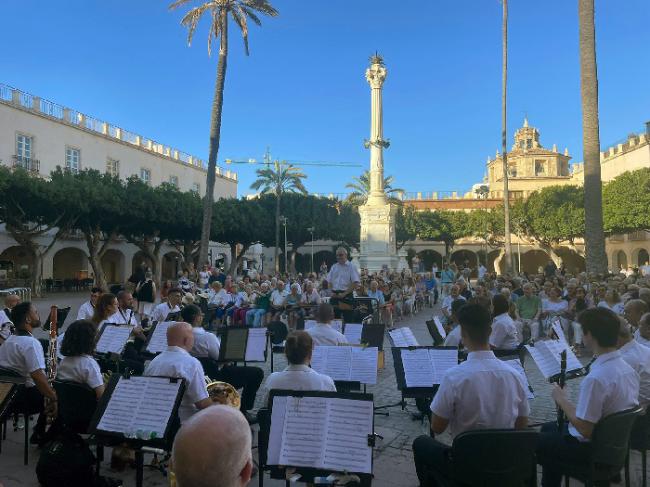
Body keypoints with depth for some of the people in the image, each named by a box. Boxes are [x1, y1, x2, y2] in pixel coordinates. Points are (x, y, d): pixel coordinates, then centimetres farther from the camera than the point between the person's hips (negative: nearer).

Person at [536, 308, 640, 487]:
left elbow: (585, 430, -28)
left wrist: (561, 399, -15)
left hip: (592, 450, -8)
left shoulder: (595, 378, -33)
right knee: (548, 428, 26)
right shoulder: (629, 369, -5)